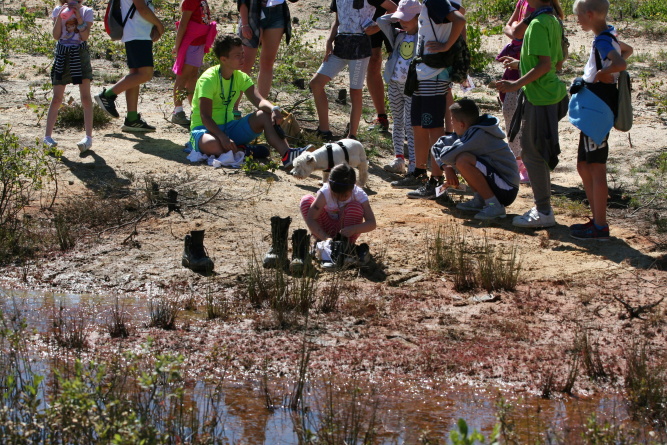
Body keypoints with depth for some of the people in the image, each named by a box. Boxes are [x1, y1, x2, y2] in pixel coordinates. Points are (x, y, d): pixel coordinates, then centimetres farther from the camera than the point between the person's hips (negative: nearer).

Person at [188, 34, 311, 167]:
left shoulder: (241, 77, 3)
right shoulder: (208, 79, -18)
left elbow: (259, 101, -12)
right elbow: (205, 117, -25)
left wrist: (274, 109, -35)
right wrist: (223, 138, -39)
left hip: (229, 126, 7)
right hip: (205, 129, -7)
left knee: (266, 116, -14)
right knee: (213, 145, -44)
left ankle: (287, 154, -29)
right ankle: (242, 152, -18)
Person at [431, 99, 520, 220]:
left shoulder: (479, 135, -20)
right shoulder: (469, 132, 7)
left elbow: (447, 155, -26)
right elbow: (437, 146, 16)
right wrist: (447, 168, 0)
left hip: (507, 190, -10)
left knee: (463, 160, -27)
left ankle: (494, 205, -20)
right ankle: (480, 200, 11)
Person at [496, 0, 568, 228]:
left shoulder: (538, 24, -17)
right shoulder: (553, 21, 11)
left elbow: (545, 65, -23)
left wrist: (517, 84, -20)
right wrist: (520, 64, 25)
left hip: (539, 98, -10)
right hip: (552, 94, 10)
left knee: (533, 154, -3)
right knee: (532, 152, 17)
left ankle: (544, 212, 0)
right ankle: (542, 207, 23)